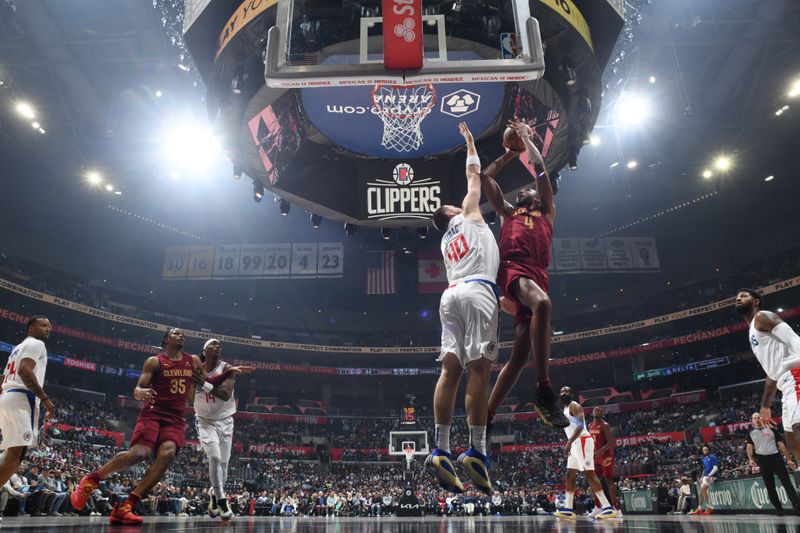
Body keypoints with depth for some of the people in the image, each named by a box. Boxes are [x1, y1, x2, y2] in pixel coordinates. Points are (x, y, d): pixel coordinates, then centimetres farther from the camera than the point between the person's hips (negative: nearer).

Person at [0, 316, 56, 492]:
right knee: (15, 453, -15)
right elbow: (25, 370, -19)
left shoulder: (18, 347, 29)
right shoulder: (36, 344, -2)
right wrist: (44, 398, -19)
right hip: (21, 399, -10)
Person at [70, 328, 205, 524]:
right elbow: (137, 390, -5)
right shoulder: (154, 361, 1)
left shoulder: (193, 361, 12)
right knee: (139, 453, -26)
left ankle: (125, 507, -23)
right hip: (153, 413, -3)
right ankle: (90, 480, 2)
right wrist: (141, 392, -27)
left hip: (176, 419, 3)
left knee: (167, 454, -25)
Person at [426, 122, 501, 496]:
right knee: (478, 369, -13)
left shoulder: (446, 241, 32)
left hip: (451, 294, 6)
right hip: (477, 291, -6)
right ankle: (476, 451, -18)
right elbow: (474, 175, 26)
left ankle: (440, 450, -12)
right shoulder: (468, 215, 18)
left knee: (451, 369, -4)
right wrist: (469, 141, 40)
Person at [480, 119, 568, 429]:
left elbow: (539, 167, 27)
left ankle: (486, 418, 1)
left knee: (521, 352, -5)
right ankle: (544, 390, -36)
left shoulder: (547, 212, 32)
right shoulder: (507, 212, 32)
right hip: (513, 267, -3)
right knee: (541, 304, -37)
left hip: (537, 273, 3)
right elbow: (485, 177, 30)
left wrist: (526, 137, 37)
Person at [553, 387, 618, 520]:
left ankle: (608, 508, -15)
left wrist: (569, 442, -32)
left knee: (589, 474, -14)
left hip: (582, 441, -10)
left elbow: (580, 425, -23)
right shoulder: (565, 409, 20)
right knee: (570, 475, 9)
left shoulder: (574, 406, -10)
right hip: (576, 443, 10)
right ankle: (568, 509, 13)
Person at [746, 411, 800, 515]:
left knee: (787, 483, -5)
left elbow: (781, 445, 6)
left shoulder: (772, 430, 7)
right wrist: (751, 459, -18)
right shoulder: (751, 434, 9)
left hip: (776, 457, -1)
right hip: (762, 460, 1)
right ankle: (779, 509, 12)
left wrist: (789, 459, -1)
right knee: (770, 487, 4)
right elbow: (749, 447, -2)